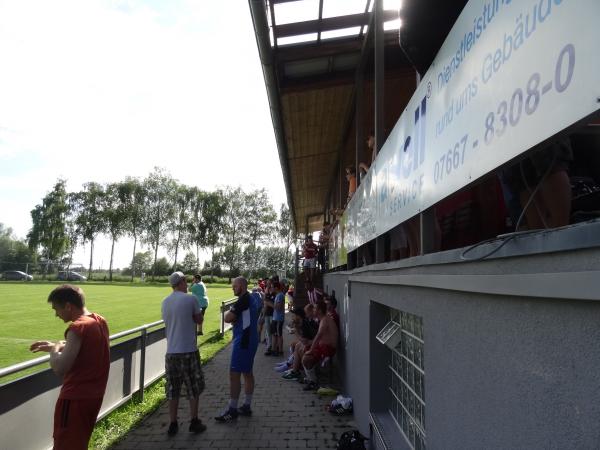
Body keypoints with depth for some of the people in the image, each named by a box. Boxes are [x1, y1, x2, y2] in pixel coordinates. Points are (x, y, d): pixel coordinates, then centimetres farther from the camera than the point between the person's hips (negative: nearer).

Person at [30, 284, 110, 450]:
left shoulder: (77, 328, -21)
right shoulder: (100, 321, 5)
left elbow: (59, 368, -26)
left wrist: (54, 349, -8)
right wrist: (55, 346, 16)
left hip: (75, 398, -8)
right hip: (94, 395, 9)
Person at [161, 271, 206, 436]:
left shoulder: (165, 302, 5)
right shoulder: (190, 299, -11)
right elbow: (199, 320, 0)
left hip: (171, 352, 5)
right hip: (189, 351, -4)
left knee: (173, 390, 13)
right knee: (194, 388, 11)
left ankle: (173, 424, 18)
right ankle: (194, 422, 17)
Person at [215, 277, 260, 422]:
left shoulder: (243, 300, -18)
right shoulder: (253, 298, 11)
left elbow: (227, 318, -20)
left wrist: (229, 313, 2)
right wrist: (234, 317, 1)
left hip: (243, 341, -10)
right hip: (250, 340, 10)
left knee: (234, 374, -4)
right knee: (247, 372, 14)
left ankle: (232, 410, 2)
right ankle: (246, 406, 22)